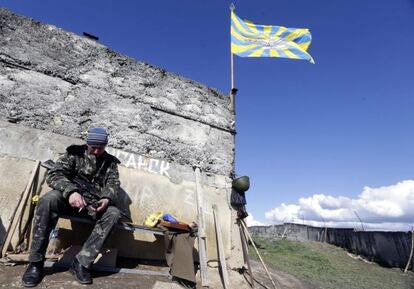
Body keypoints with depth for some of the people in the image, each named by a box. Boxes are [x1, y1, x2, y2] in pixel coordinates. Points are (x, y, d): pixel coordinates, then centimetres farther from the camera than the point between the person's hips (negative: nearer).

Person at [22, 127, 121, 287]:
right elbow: (54, 174, -5)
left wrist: (107, 199, -24)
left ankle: (81, 262, -24)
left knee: (114, 213, -28)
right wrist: (70, 191, -27)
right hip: (70, 197, -1)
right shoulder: (75, 153, 5)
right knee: (48, 200, -33)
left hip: (94, 203, 1)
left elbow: (113, 184, 2)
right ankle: (36, 263, -20)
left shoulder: (110, 162, 11)